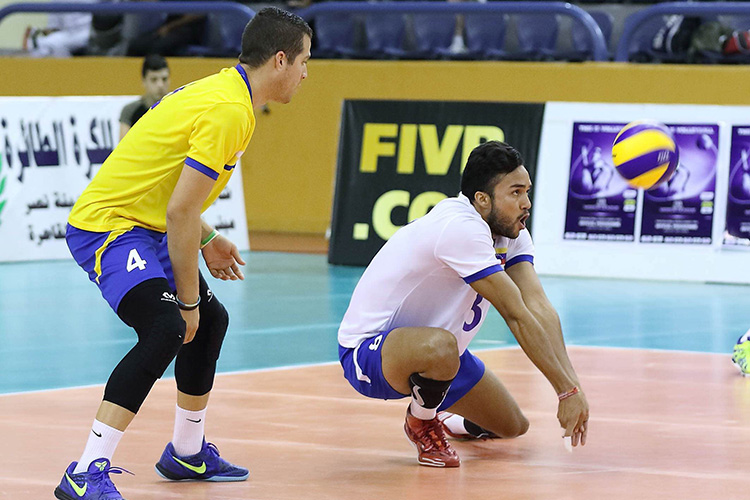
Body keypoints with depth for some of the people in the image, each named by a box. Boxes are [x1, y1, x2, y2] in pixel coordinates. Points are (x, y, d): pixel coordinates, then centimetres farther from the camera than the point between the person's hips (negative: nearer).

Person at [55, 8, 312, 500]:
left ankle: (187, 454, 37)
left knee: (211, 320, 20)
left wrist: (207, 239, 20)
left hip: (143, 227, 11)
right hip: (107, 226, -11)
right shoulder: (227, 112, -22)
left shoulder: (220, 91, 9)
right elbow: (180, 212, -24)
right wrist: (187, 300, -17)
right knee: (166, 329, -28)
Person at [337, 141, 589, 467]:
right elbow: (516, 316, -31)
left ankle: (465, 425, 48)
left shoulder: (511, 232, -3)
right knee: (440, 347, -42)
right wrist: (567, 390, -29)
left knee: (513, 426, 11)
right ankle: (421, 423, -8)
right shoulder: (461, 228, -31)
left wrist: (571, 386, -30)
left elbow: (539, 307, -16)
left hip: (436, 353, 10)